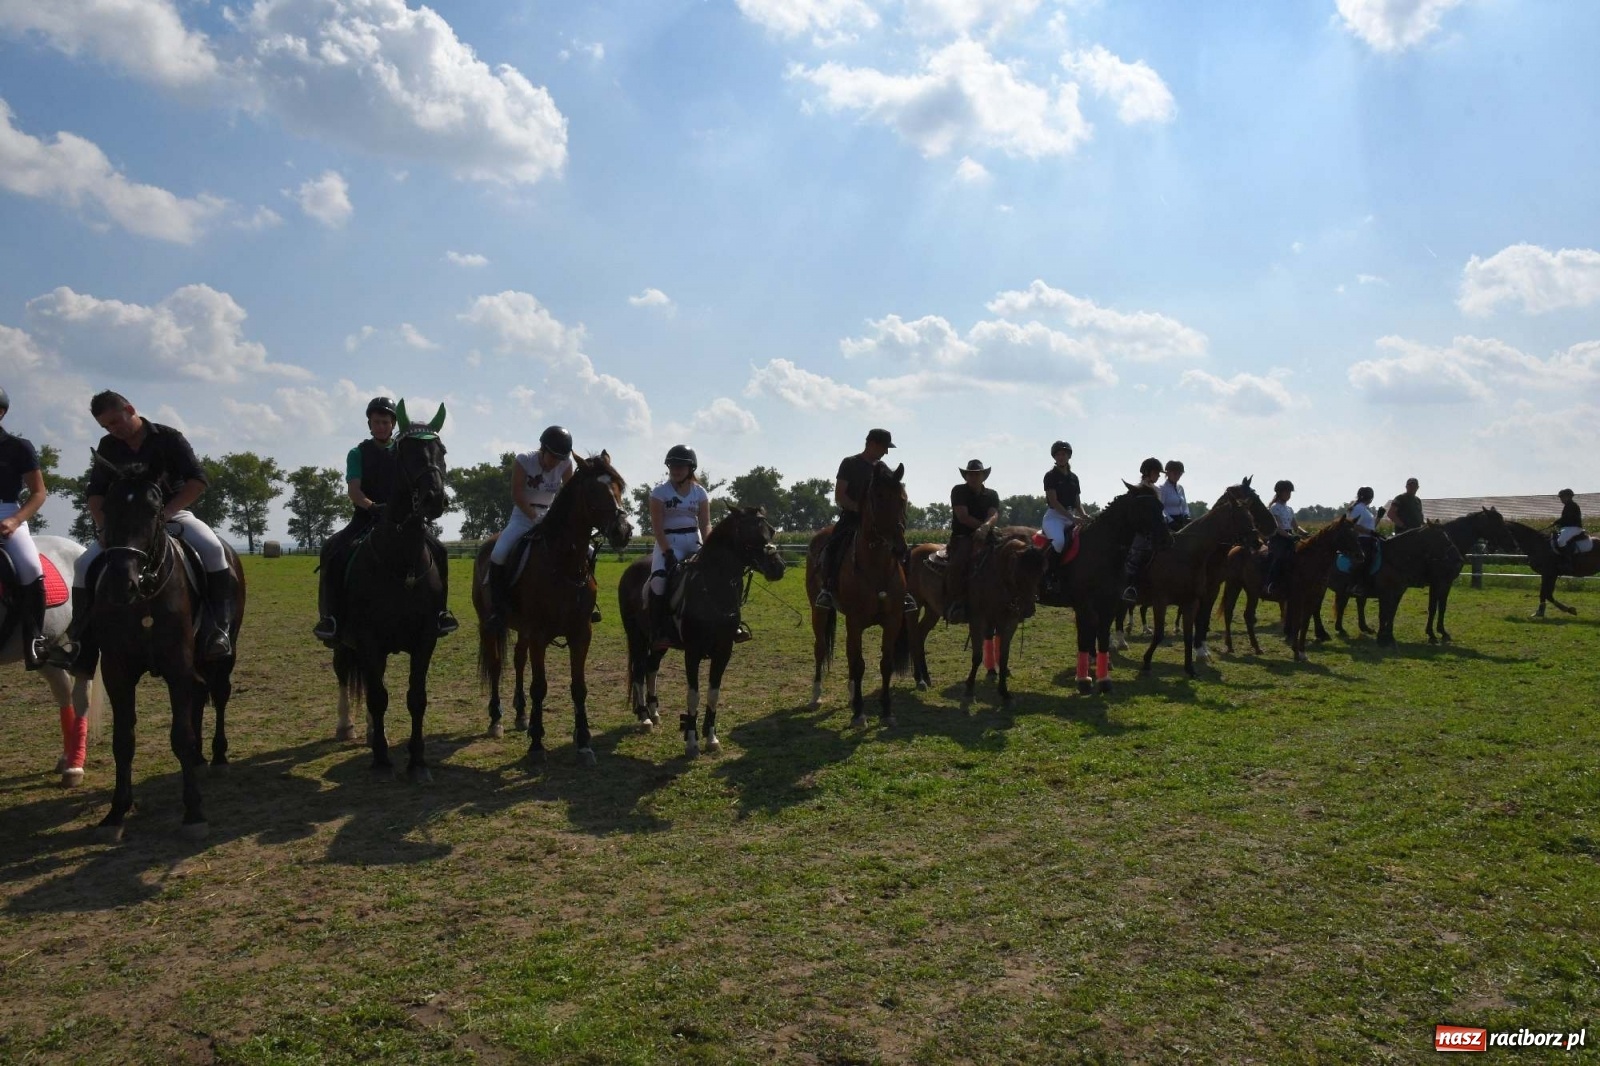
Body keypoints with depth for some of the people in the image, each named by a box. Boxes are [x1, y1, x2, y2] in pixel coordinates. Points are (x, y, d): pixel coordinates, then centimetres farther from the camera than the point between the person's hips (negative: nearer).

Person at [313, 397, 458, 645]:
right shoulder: (358, 453, 5)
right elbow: (353, 490, -8)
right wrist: (372, 506, -29)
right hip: (366, 518, -1)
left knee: (437, 549, -20)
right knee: (333, 550, -26)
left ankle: (439, 610, -8)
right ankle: (330, 616, -19)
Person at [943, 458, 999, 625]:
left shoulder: (992, 495, 13)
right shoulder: (958, 491, 2)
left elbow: (994, 515, -6)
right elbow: (963, 517, -10)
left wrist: (986, 527, -29)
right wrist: (983, 526, -13)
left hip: (986, 538, 5)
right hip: (962, 537, -4)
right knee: (957, 564, -33)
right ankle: (954, 604, -27)